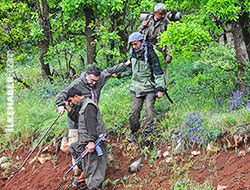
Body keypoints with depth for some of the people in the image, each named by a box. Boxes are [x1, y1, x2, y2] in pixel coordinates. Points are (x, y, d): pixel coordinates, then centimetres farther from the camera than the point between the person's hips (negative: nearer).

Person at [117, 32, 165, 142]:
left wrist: (160, 88, -22)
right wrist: (120, 74, 22)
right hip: (136, 87, 4)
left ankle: (148, 132, -1)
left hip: (150, 88, -4)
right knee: (134, 111, 1)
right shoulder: (133, 54, 5)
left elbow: (158, 72, -14)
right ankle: (133, 132, 16)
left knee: (149, 110, -12)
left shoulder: (150, 54, -13)